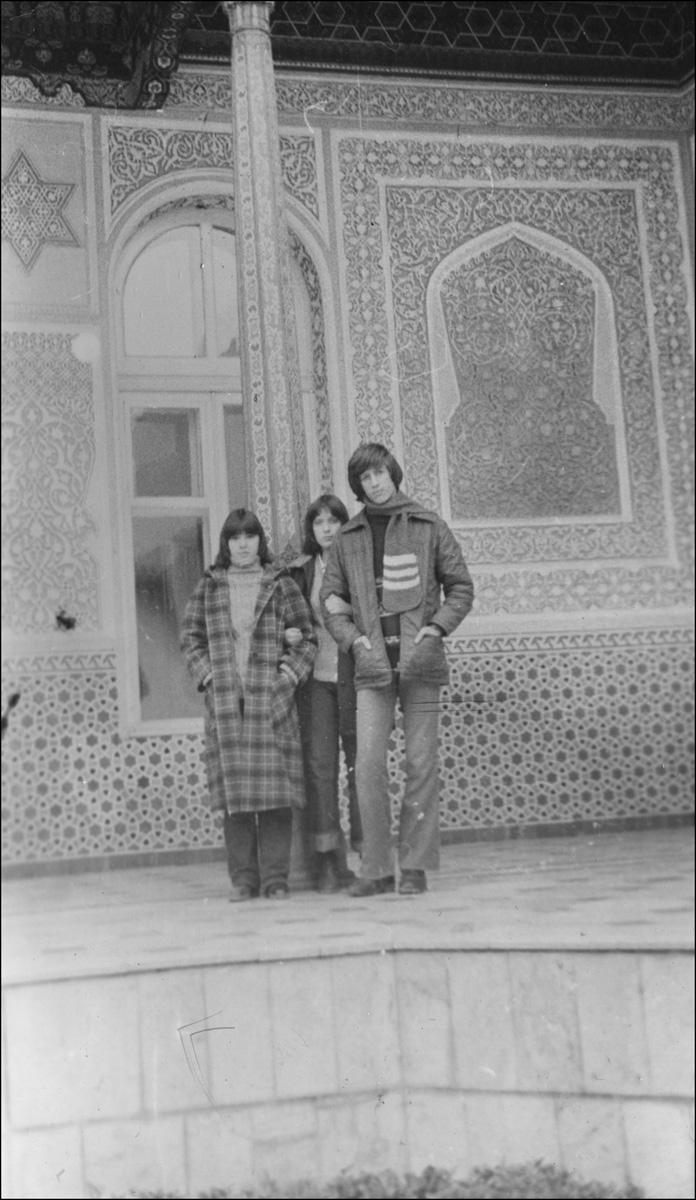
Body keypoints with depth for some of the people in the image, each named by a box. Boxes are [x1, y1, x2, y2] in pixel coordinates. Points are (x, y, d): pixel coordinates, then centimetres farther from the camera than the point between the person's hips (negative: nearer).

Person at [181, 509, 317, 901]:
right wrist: (208, 675, 2)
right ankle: (243, 878, 7)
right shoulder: (209, 588, 12)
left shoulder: (281, 586, 7)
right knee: (234, 790, 0)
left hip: (272, 700, -1)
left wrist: (286, 677, -4)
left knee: (275, 788, -4)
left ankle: (276, 876, 4)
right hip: (224, 700, 1)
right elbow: (191, 638, 15)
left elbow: (307, 638, 7)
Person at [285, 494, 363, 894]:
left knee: (361, 762, -1)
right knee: (319, 764, -3)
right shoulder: (301, 572, 11)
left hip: (354, 676, -2)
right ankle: (330, 860, 1)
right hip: (315, 678, 2)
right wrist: (289, 635, -2)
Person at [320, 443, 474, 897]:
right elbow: (331, 599, 12)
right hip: (373, 665, 1)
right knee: (369, 764, -8)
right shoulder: (348, 537, 10)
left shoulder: (428, 526, 6)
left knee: (421, 764, 0)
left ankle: (416, 866, 8)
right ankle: (377, 868, 0)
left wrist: (436, 628, -7)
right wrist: (355, 640, -4)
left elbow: (461, 587, 8)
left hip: (419, 659, -1)